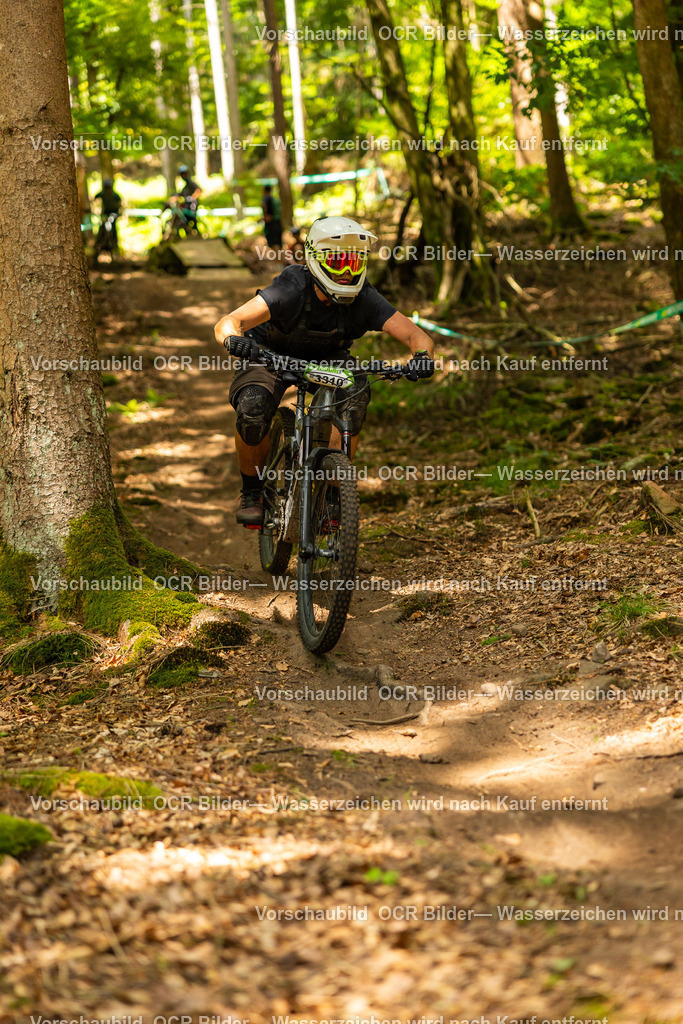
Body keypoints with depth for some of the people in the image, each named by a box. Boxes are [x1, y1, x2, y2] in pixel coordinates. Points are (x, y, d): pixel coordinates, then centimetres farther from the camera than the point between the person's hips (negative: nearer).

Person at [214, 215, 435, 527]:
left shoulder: (363, 299, -27)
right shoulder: (291, 290, -34)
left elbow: (417, 335, -31)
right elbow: (226, 323, -41)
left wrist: (422, 356, -54)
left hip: (326, 359, 2)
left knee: (356, 393, -29)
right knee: (252, 410, -30)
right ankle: (252, 493, -2)